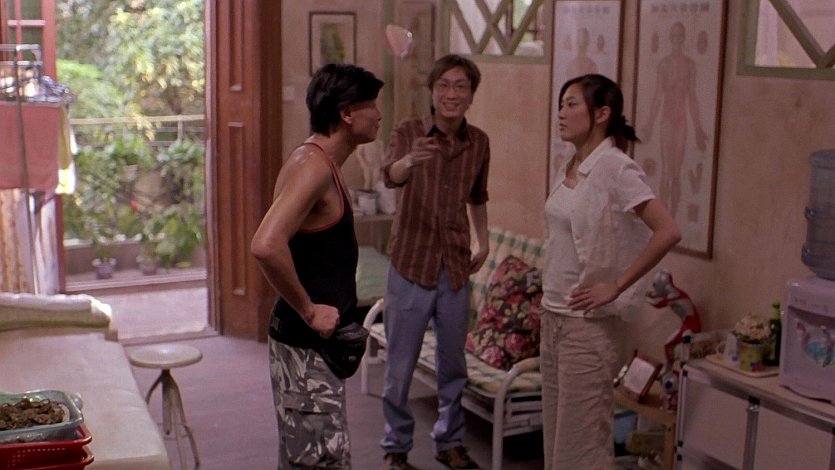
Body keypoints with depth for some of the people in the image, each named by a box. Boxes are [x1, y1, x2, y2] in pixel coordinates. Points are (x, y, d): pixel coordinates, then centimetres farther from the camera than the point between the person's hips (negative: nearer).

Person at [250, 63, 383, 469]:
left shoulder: (321, 163, 12)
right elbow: (266, 245, -34)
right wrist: (308, 310, -23)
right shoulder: (313, 166, -20)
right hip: (305, 344, -10)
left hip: (317, 342, 10)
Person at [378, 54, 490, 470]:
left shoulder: (479, 142, 4)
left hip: (455, 268, 4)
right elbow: (390, 176, -31)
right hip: (411, 264, -4)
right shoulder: (408, 132, -9)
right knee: (400, 365, 5)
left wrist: (483, 244, 16)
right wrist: (409, 160, -52)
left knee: (453, 363, 14)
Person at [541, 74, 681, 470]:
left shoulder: (615, 168, -16)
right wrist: (548, 307, 14)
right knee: (555, 436, 16)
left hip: (589, 323, -8)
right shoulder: (569, 168, 9)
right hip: (553, 316, 8)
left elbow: (667, 233, -25)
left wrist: (616, 286, -19)